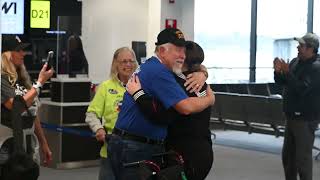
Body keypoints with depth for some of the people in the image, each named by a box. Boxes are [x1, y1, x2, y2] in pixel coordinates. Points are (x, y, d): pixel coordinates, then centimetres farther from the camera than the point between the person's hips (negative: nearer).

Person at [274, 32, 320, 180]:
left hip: (305, 119, -9)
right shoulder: (296, 61, 9)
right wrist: (278, 71, -5)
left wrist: (287, 72, -26)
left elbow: (302, 89, -27)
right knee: (288, 155, 17)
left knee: (303, 157, -5)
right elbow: (282, 82, 15)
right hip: (292, 116, 9)